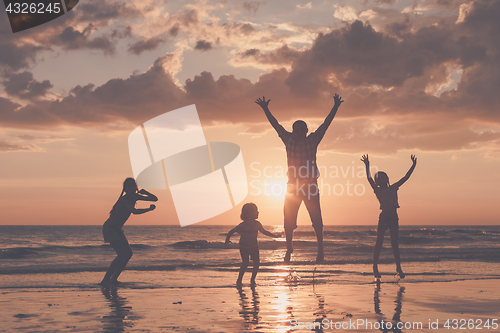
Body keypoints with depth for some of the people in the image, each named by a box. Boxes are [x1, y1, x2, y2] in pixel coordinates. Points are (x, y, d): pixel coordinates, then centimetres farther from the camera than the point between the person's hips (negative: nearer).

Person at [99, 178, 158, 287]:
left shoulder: (135, 197, 4)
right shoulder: (124, 199, -21)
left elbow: (155, 199, 5)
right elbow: (134, 211, -37)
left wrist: (144, 192, -10)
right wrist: (149, 209, -29)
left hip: (117, 229, 9)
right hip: (109, 228, -9)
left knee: (128, 253, 5)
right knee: (122, 254, -20)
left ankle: (113, 279, 11)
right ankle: (105, 280, -16)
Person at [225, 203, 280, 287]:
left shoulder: (257, 224, -10)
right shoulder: (243, 225, -23)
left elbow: (264, 231, 5)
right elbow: (231, 232, -15)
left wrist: (275, 236, 1)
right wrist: (227, 239, -27)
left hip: (254, 246, 4)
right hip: (244, 247, -4)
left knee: (256, 263, -5)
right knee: (245, 262, -16)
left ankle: (252, 280, 12)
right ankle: (239, 280, -3)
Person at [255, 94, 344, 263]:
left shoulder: (312, 140, 2)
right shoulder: (289, 140, 6)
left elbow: (326, 124, 1)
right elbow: (276, 125, 8)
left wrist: (335, 107, -4)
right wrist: (265, 109, 7)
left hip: (311, 186, -2)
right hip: (292, 185, 2)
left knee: (316, 218, -2)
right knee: (288, 219, 3)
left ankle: (320, 249, 3)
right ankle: (289, 249, 15)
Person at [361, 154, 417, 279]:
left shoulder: (393, 188, 14)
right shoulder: (377, 190, 3)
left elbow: (405, 178, 15)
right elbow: (369, 179, -10)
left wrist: (413, 166, 11)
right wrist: (367, 166, -19)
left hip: (394, 218, 4)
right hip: (383, 217, -4)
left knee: (395, 243, 6)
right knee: (379, 243, -1)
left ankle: (399, 268, 11)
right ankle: (375, 268, 5)